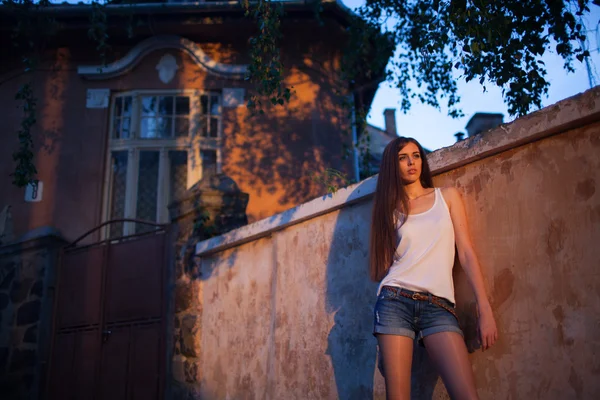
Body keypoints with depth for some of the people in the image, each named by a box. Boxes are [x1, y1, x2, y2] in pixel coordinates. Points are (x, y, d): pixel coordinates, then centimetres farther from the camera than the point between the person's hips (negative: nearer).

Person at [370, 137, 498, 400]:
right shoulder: (390, 208, 16)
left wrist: (485, 309, -1)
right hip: (395, 302, 1)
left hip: (439, 307, 0)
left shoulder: (447, 196, 15)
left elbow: (466, 254, 7)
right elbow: (380, 269, 13)